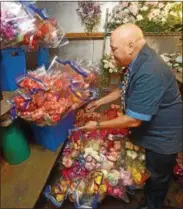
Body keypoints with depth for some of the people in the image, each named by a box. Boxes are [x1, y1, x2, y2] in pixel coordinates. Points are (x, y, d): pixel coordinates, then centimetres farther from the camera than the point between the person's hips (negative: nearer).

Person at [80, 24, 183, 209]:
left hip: (162, 137, -9)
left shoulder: (149, 73, -36)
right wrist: (100, 102, 6)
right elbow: (124, 90, 12)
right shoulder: (137, 61, -4)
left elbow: (133, 120, -33)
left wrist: (98, 125, -21)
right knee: (148, 173, 30)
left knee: (156, 179, 18)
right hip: (149, 131, 9)